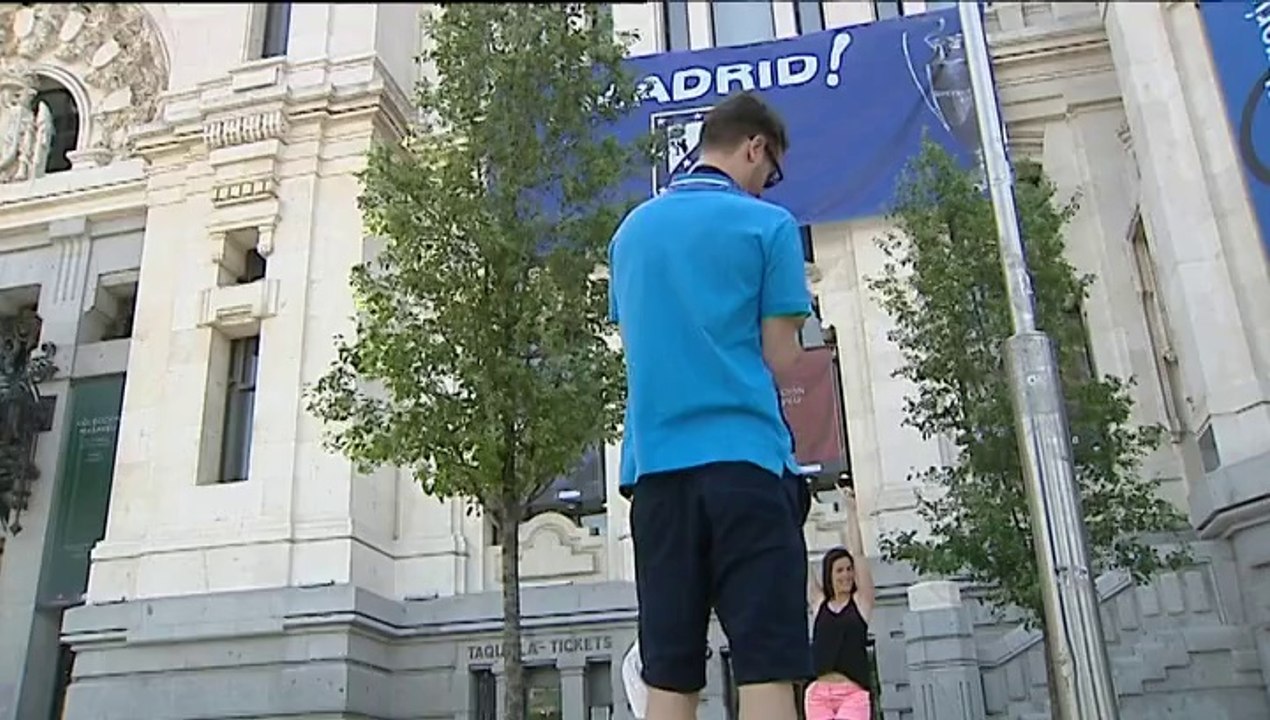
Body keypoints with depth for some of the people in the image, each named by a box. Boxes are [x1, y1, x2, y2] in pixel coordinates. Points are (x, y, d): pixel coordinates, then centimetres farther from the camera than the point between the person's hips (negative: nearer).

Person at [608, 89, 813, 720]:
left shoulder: (631, 231, 16)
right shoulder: (768, 224, 0)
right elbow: (781, 360, -1)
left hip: (654, 462, 5)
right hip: (745, 456, -5)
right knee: (766, 667, -3)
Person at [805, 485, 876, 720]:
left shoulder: (861, 601, 6)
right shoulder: (818, 602, 11)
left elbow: (858, 553, 1)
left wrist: (851, 510, 1)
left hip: (853, 693, -2)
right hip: (819, 693, 2)